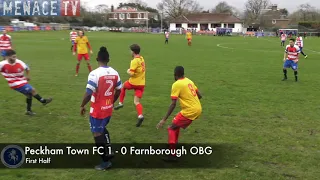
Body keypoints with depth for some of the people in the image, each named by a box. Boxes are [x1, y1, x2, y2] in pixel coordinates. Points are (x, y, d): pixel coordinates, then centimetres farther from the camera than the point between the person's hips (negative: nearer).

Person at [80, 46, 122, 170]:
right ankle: (108, 152, 30)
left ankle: (106, 161, 12)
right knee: (102, 129, 29)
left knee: (97, 134, 6)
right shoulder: (114, 73, 1)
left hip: (97, 110, -6)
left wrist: (82, 106, -6)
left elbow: (89, 93, -21)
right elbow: (118, 90, 10)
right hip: (108, 109, 7)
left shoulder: (95, 73, -20)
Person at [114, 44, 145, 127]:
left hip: (134, 83, -6)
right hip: (141, 84, 6)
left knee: (123, 86, 27)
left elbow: (131, 74, -22)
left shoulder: (135, 61, -17)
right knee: (137, 102, 5)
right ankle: (140, 116, -17)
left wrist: (128, 71, -2)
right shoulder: (142, 59, 9)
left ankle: (121, 103, 32)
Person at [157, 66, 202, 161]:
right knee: (176, 126, 22)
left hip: (190, 111, -8)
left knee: (172, 128, 1)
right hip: (198, 110, 8)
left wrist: (164, 119, -16)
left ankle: (172, 155, -5)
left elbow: (173, 104, -17)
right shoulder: (189, 81, 12)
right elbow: (199, 96, 16)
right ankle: (174, 147, 28)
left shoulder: (176, 84, -11)